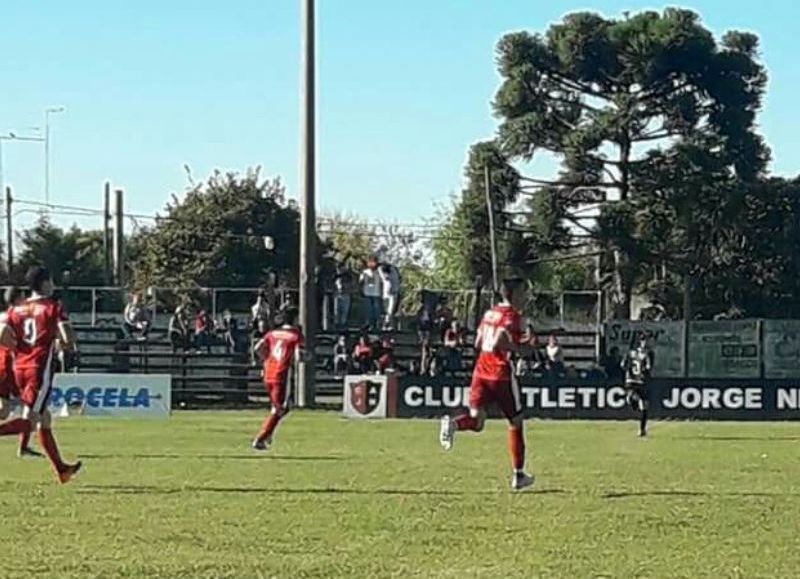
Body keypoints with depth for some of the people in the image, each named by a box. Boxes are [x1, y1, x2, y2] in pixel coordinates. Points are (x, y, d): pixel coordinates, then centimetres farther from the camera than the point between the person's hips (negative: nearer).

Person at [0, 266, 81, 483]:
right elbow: (68, 337, -13)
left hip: (20, 368, 7)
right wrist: (67, 343, 10)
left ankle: (62, 470, 22)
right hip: (40, 369, -7)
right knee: (28, 420, -10)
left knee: (44, 420, 15)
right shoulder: (53, 307, -5)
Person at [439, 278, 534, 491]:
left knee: (477, 420, 2)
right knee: (515, 422, 10)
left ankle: (454, 424, -34)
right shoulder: (512, 316, -10)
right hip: (501, 375, -6)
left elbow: (478, 344, 18)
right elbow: (500, 341, -24)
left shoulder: (490, 313, 14)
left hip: (481, 371, 6)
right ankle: (518, 475, 14)